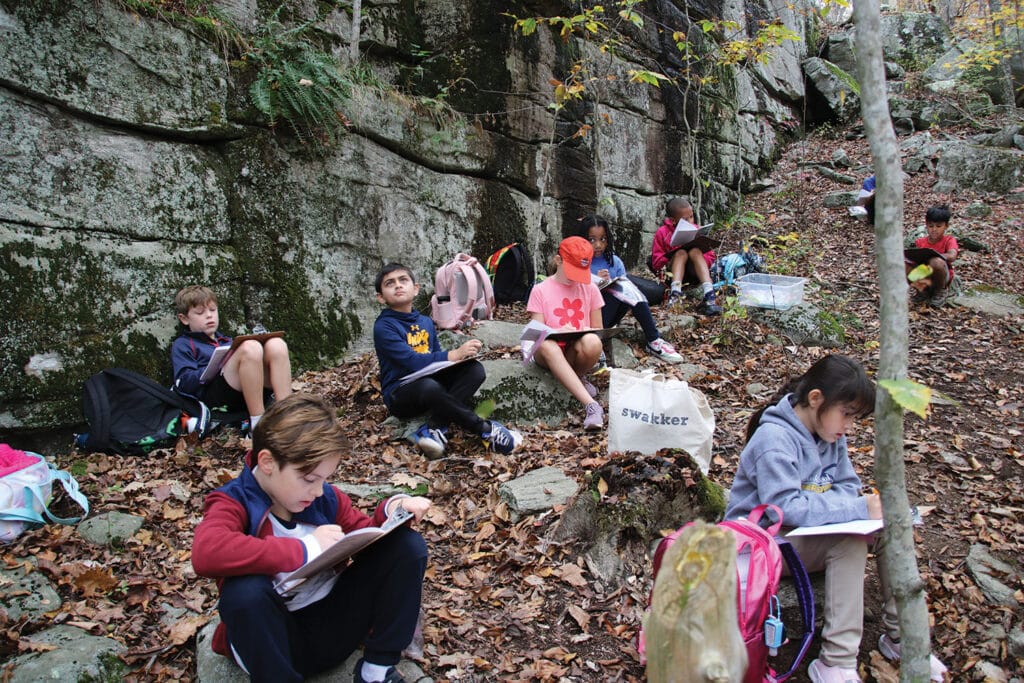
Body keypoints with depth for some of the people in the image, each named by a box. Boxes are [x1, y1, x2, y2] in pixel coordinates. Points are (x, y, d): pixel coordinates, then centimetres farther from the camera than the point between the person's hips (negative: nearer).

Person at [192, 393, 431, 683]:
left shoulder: (326, 497, 2)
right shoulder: (234, 504, -13)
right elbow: (205, 553, -36)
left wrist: (390, 511, -9)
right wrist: (306, 549, -32)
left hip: (333, 627, 5)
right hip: (276, 639, -5)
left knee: (407, 544, -7)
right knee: (245, 589, -37)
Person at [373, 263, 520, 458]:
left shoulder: (426, 322, 12)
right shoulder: (384, 326, -11)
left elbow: (437, 357, 14)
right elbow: (412, 361, -21)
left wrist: (463, 354, -8)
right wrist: (454, 355, -21)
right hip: (400, 394, -7)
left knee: (475, 369, -15)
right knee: (430, 386, -40)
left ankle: (434, 428, -27)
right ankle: (486, 429, -23)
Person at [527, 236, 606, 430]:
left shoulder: (590, 288, 7)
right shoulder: (540, 290, 1)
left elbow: (597, 329, 10)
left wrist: (588, 332, -15)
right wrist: (558, 331, -25)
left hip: (576, 352, 1)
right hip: (549, 355, -1)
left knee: (592, 342, -36)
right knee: (547, 345, -40)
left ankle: (579, 378, -3)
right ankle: (591, 405, -46)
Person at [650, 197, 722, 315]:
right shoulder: (662, 233, -3)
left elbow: (710, 257, 3)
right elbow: (656, 263, -5)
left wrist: (699, 261, -19)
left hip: (694, 272, 1)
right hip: (672, 273, -1)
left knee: (695, 251, -27)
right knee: (681, 253, -27)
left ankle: (709, 295, -47)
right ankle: (675, 292, -51)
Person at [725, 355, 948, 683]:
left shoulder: (830, 434, 2)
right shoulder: (774, 439, -25)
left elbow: (847, 485, 5)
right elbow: (786, 508, -33)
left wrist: (868, 504, -19)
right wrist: (858, 508, -34)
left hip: (807, 533, 8)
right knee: (850, 540, -29)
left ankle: (899, 634, 3)